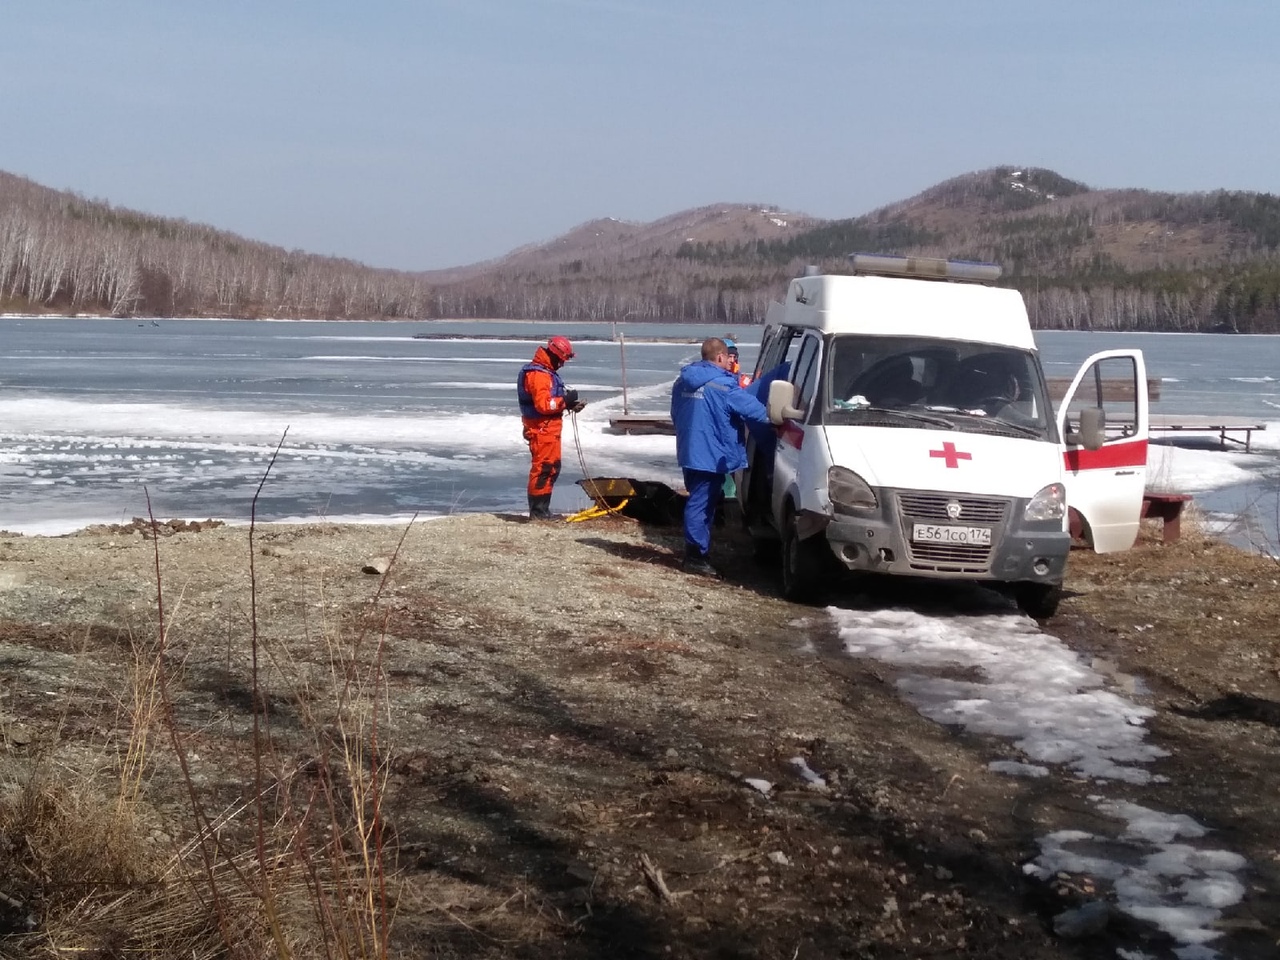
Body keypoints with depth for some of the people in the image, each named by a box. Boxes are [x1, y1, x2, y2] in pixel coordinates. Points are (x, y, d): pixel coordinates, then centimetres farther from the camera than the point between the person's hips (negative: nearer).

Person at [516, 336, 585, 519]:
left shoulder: (547, 372, 16)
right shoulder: (538, 375, -18)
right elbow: (543, 404, -25)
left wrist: (569, 404, 5)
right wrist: (565, 400, -18)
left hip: (550, 429, 11)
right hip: (542, 429, -11)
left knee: (552, 468, 16)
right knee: (542, 468, -7)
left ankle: (542, 508, 24)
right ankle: (537, 511, -2)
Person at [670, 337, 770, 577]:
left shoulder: (681, 382, 11)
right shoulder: (723, 386, -15)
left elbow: (675, 414, 22)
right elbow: (753, 409, -11)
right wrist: (770, 417, 8)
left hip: (688, 453, 9)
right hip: (711, 455, -9)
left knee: (698, 501, 16)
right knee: (702, 504, -6)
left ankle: (695, 551, 22)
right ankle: (696, 555, -4)